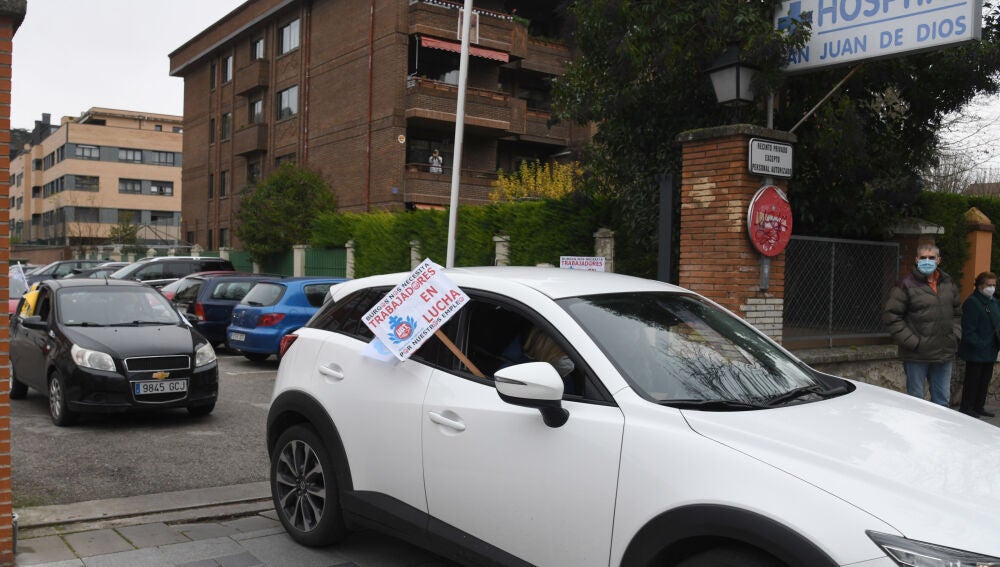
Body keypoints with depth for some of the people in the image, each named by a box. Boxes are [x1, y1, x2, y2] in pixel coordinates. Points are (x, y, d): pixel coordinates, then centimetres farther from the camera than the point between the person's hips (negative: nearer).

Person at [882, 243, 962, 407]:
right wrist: (912, 342, -15)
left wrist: (955, 335, 8)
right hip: (917, 355, -5)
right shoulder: (907, 284, -9)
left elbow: (958, 313, 22)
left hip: (944, 354, 5)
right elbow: (891, 316, -12)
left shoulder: (949, 283, 10)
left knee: (943, 399, 13)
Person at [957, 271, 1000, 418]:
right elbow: (968, 330, -19)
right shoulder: (972, 303, -16)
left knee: (985, 380, 16)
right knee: (972, 380, 0)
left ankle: (979, 407, 27)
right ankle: (966, 408, 10)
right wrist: (978, 345, -22)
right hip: (975, 353, -8)